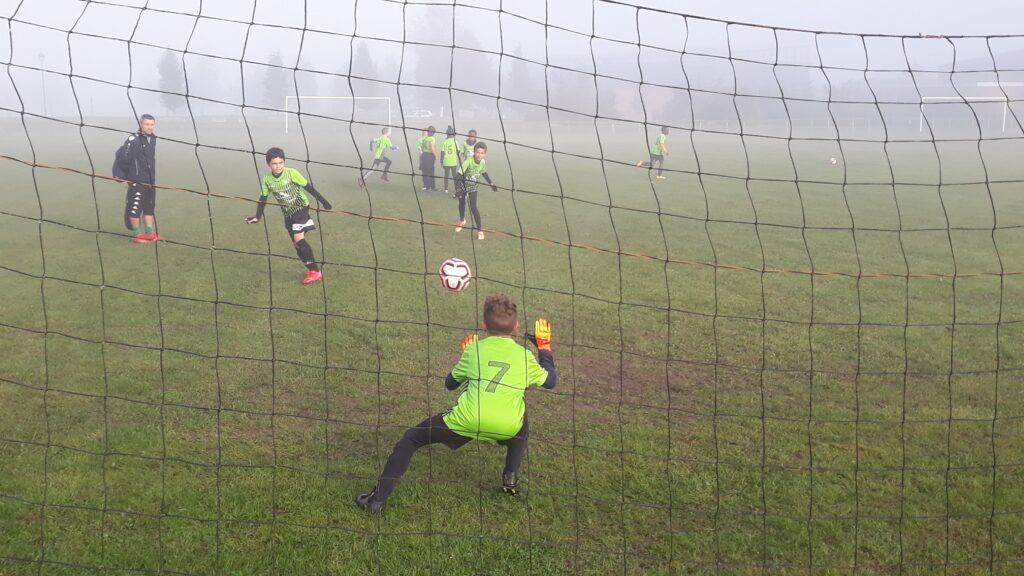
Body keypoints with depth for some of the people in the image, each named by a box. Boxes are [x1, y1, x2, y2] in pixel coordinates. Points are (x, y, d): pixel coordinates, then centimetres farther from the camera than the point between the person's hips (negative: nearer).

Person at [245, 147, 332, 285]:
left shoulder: (292, 173, -18)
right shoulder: (266, 179, -6)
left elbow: (308, 187, -13)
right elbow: (263, 198, 3)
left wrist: (323, 201, -12)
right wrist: (257, 217, -3)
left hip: (301, 208, -5)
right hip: (288, 214, 6)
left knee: (299, 239, -19)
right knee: (296, 244, 5)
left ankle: (315, 271, -14)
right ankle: (311, 269, 17)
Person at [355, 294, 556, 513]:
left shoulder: (475, 349, 10)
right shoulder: (525, 356, 10)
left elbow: (450, 383, 21)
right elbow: (550, 381, 25)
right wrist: (544, 347, 34)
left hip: (464, 423, -2)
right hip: (507, 429, 2)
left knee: (411, 438, 17)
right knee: (522, 426, 39)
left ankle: (378, 498, 8)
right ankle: (511, 477, 21)